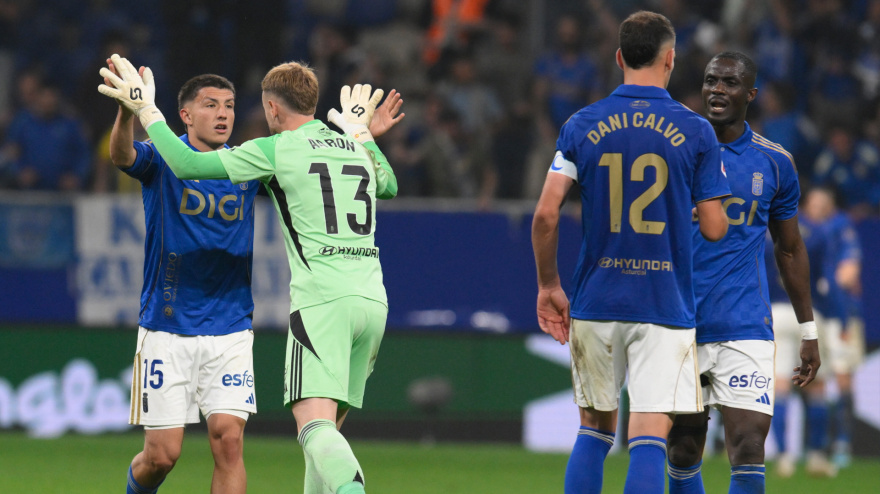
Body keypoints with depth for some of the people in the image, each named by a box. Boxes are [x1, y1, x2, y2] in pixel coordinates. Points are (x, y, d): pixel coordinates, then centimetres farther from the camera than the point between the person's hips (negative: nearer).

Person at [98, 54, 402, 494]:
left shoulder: (276, 150, 1)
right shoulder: (357, 149, 20)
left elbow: (188, 165, -1)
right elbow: (389, 186, 44)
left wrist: (147, 110, 11)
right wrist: (361, 131, 55)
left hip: (322, 299, -7)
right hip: (374, 297, 7)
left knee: (314, 424, -19)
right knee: (327, 428, 14)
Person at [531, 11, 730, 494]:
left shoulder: (582, 125, 2)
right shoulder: (695, 132, -3)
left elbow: (546, 214, -5)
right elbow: (714, 229, -3)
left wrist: (548, 285, 7)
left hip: (596, 304, 3)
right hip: (665, 306, -3)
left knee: (594, 430, 17)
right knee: (649, 441, -6)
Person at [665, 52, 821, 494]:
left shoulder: (774, 162, 5)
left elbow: (790, 249, 15)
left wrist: (808, 331, 15)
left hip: (745, 326, -1)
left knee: (748, 447, -13)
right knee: (683, 452, 5)